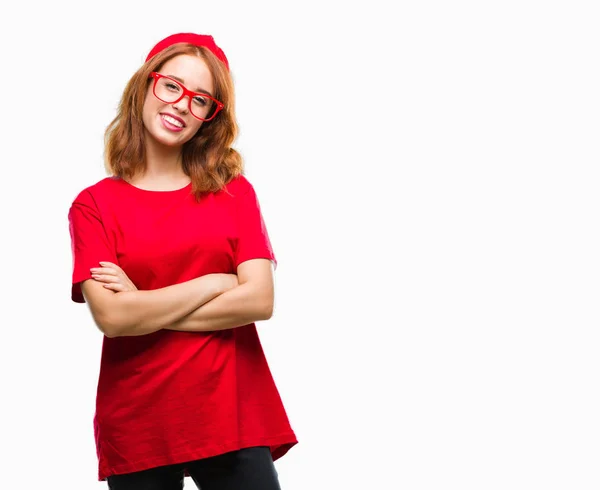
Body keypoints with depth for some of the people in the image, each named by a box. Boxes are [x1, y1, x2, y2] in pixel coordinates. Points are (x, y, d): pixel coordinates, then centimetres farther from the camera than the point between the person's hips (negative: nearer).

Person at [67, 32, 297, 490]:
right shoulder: (94, 205, 3)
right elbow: (111, 317, -11)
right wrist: (215, 284, -8)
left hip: (233, 416, 1)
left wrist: (146, 309, -8)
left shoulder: (233, 191, 7)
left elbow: (260, 300, -6)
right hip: (136, 428, -1)